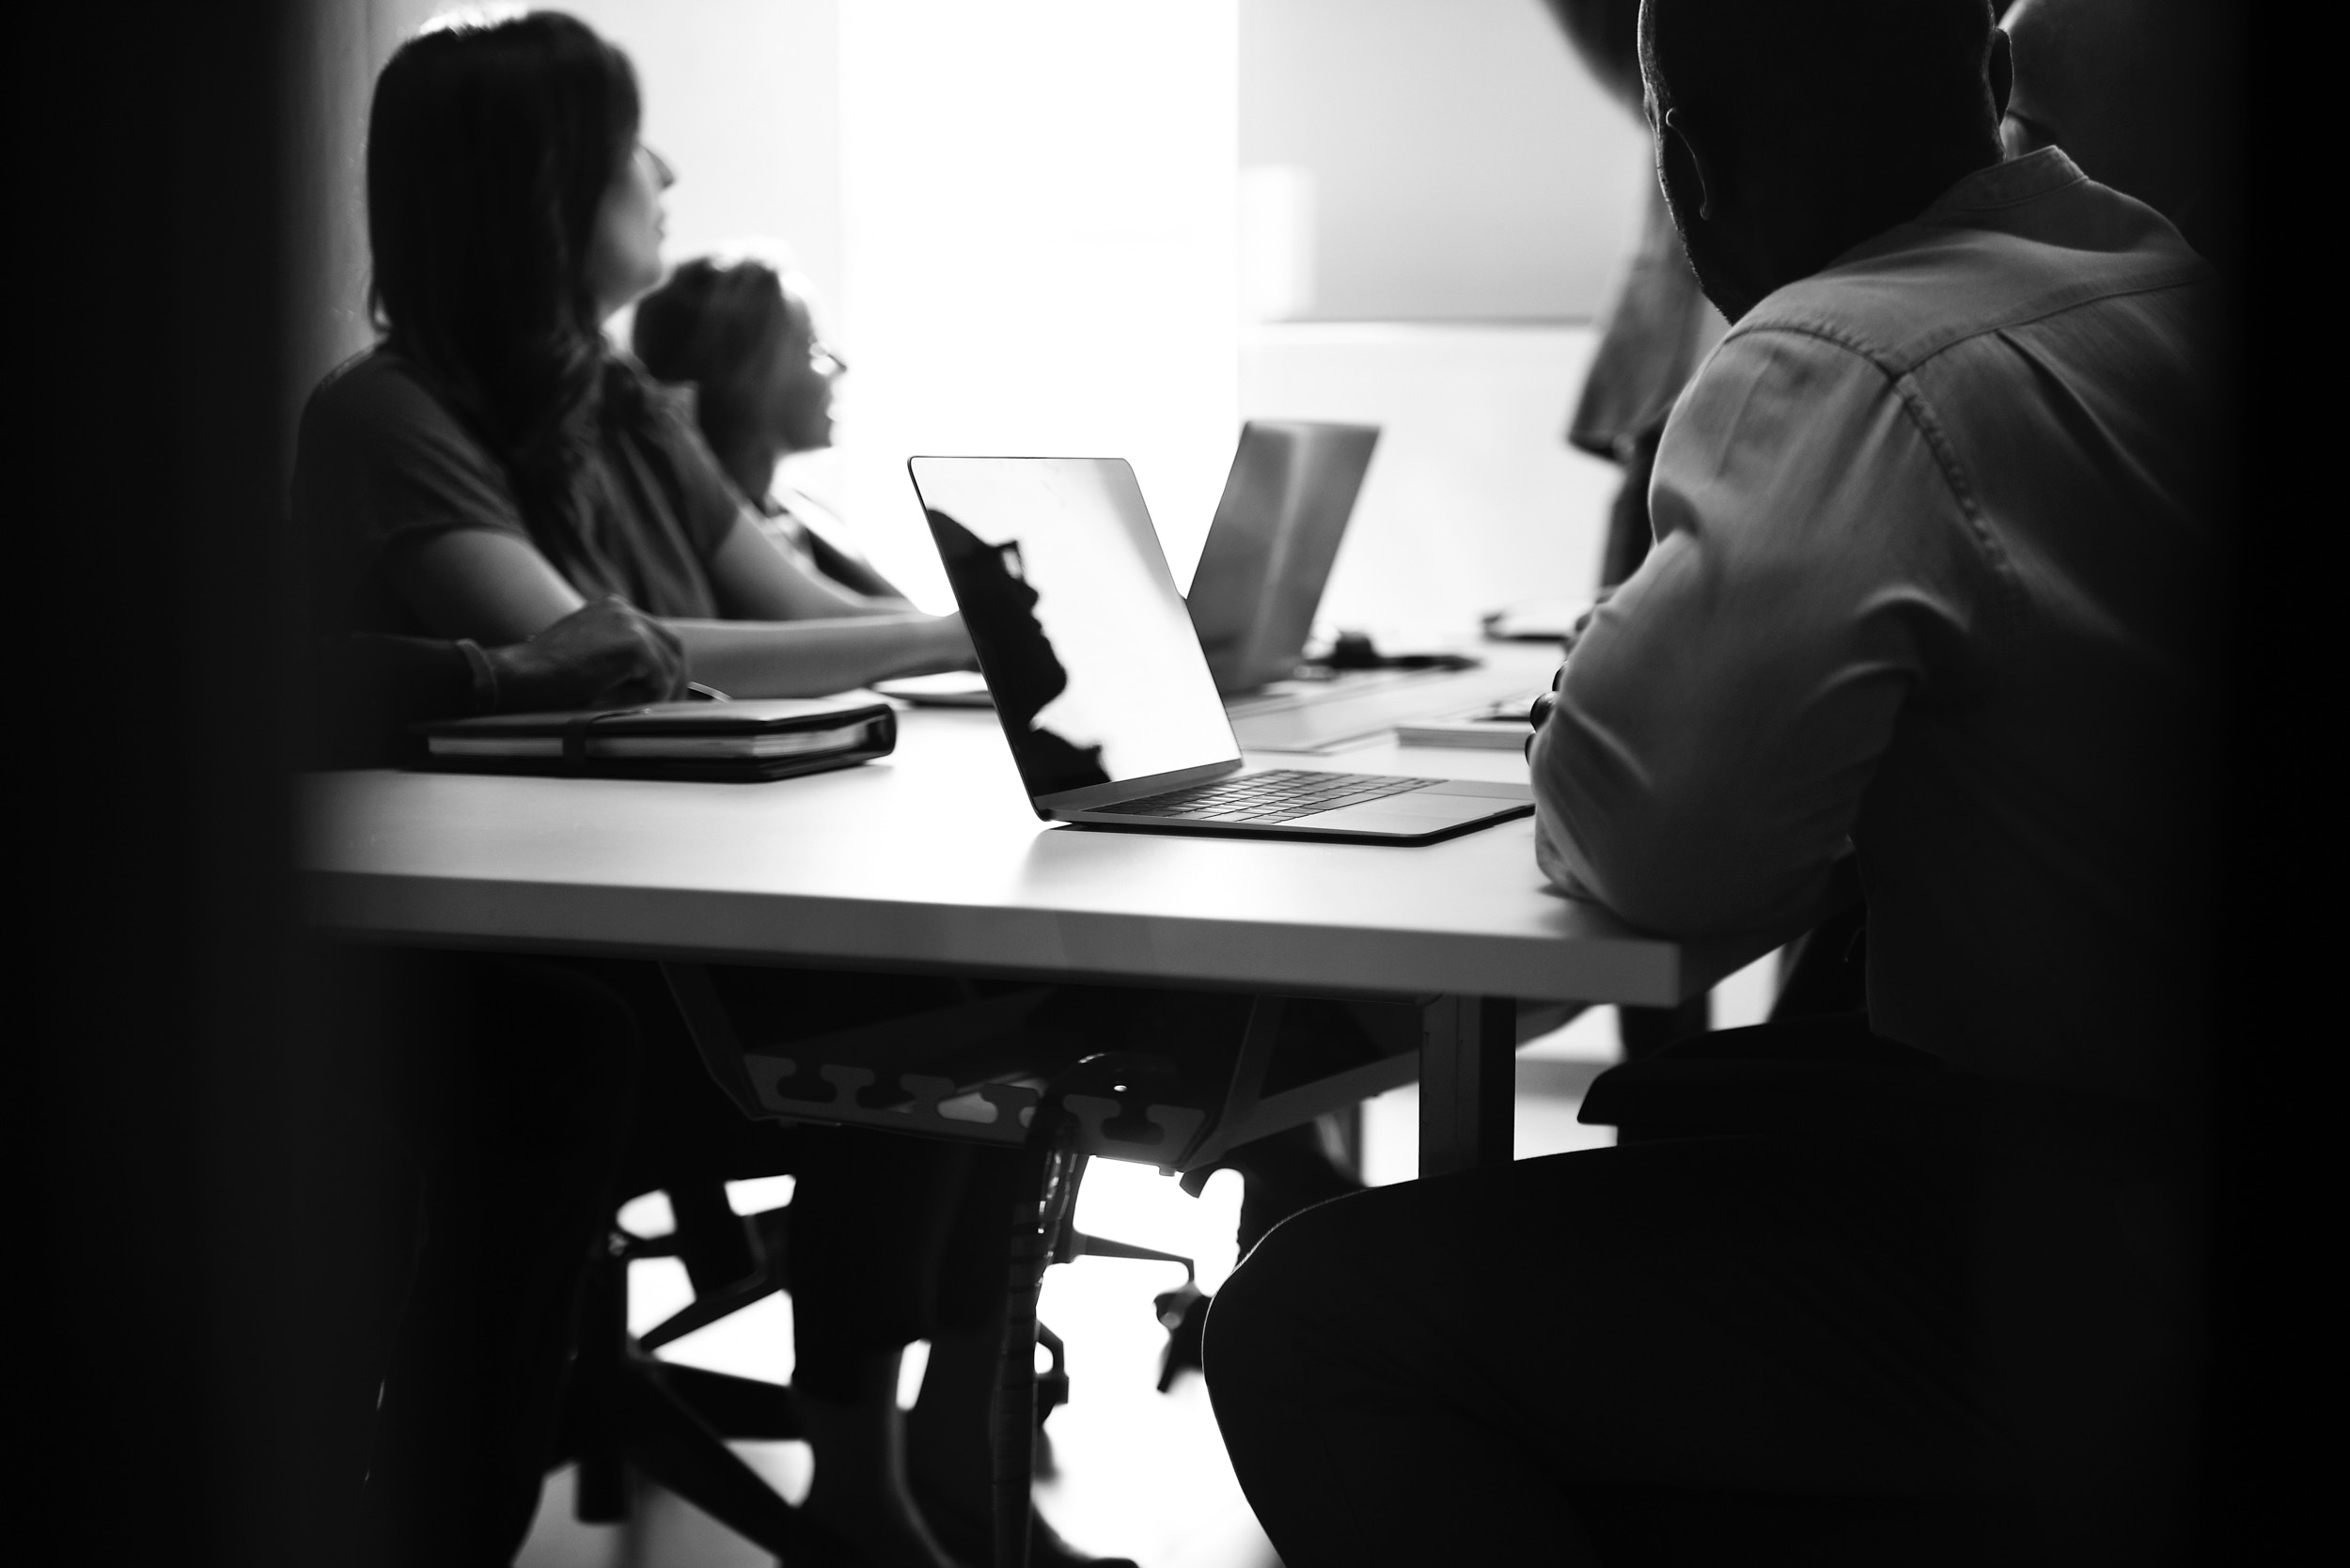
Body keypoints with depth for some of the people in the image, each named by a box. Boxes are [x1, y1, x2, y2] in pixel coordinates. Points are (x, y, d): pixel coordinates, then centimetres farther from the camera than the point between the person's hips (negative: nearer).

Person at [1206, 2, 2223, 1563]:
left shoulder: (1845, 378, -19)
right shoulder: (2180, 286, 7)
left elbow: (1649, 830, -26)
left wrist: (1578, 732, -2)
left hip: (2077, 1271, -10)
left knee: (1313, 1320, -8)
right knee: (1648, 1123, 29)